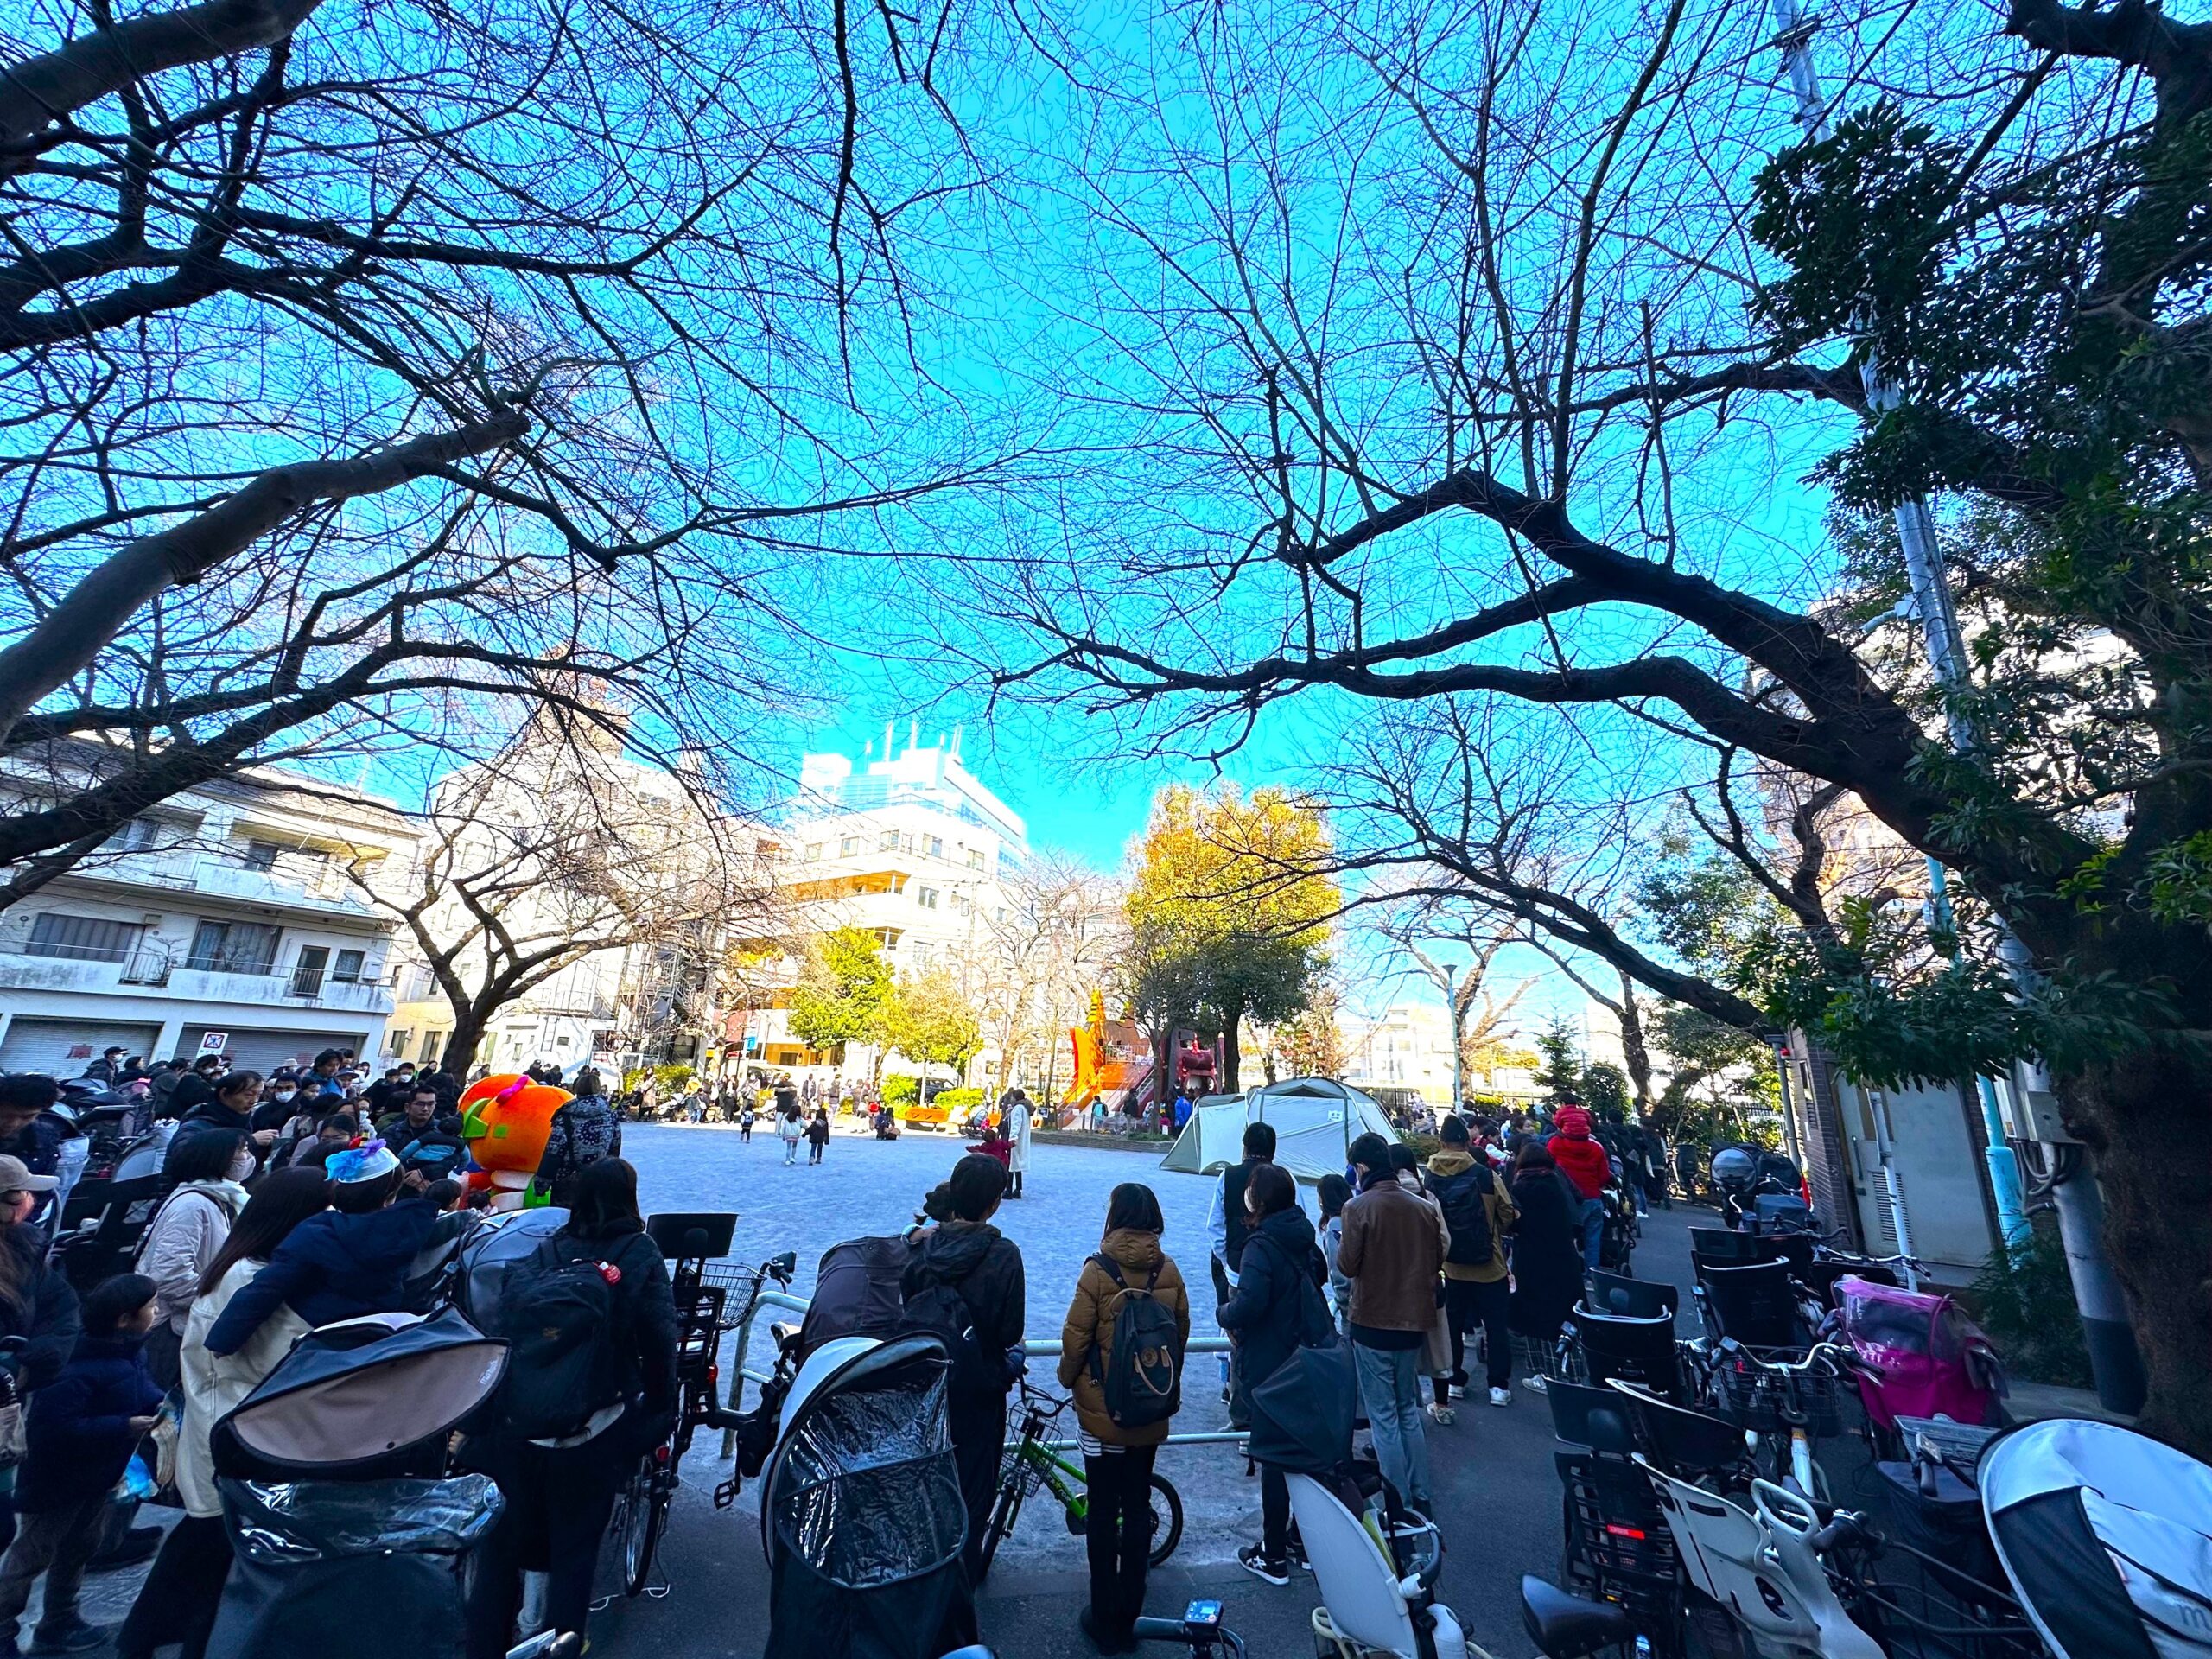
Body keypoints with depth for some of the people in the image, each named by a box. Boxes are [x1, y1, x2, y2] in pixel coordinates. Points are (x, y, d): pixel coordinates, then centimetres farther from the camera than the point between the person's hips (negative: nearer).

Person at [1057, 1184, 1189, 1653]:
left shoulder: (1099, 1271, -19)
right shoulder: (1168, 1272, -8)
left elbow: (1075, 1338, -13)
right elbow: (1182, 1334, 1)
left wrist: (1068, 1377, 7)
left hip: (1104, 1412, -3)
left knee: (1102, 1512, 12)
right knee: (1138, 1508, 16)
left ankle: (1105, 1619, 22)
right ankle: (1129, 1615, 27)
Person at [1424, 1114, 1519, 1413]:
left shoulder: (1429, 1179, -10)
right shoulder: (1485, 1175, -17)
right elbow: (1507, 1216, -6)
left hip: (1450, 1266, 2)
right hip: (1488, 1265, -2)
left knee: (1453, 1326, 16)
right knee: (1496, 1326, 13)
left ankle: (1454, 1382, 23)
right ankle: (1498, 1386, 18)